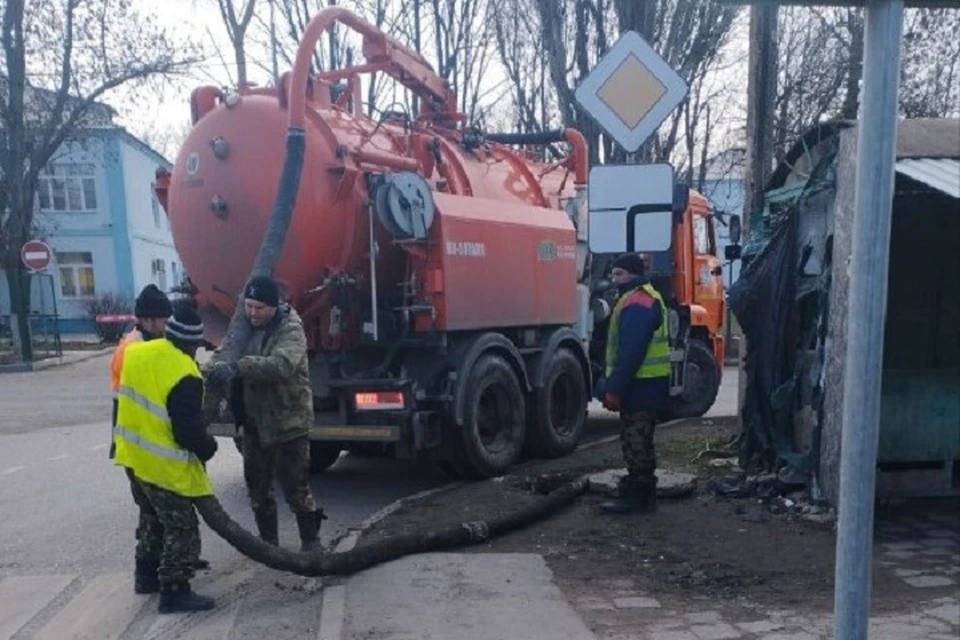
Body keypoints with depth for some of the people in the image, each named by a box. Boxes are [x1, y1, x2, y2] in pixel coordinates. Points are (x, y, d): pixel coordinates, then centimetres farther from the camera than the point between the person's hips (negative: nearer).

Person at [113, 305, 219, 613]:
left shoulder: (136, 352, 0)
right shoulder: (184, 376, -25)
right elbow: (189, 429, -22)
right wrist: (208, 448, -4)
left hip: (134, 453, 9)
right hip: (163, 464, -9)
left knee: (152, 517, 26)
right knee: (181, 527, 3)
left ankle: (147, 572, 39)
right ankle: (174, 591, 8)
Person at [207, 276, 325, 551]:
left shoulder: (291, 330, -18)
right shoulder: (244, 327, 6)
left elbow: (281, 365, -35)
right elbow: (224, 352, 8)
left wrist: (238, 367, -44)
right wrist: (217, 366, -13)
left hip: (288, 421, -7)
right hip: (254, 422, 7)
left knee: (296, 487, 0)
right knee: (257, 486, 17)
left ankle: (311, 542, 17)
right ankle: (268, 541, 34)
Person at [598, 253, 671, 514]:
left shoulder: (637, 303, -17)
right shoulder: (643, 298, 18)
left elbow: (630, 351, -25)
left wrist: (615, 388, -24)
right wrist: (615, 384, 20)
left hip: (640, 384, -11)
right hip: (645, 382, 11)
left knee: (635, 442, -5)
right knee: (640, 441, 15)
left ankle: (635, 497, 2)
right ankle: (644, 495, 22)